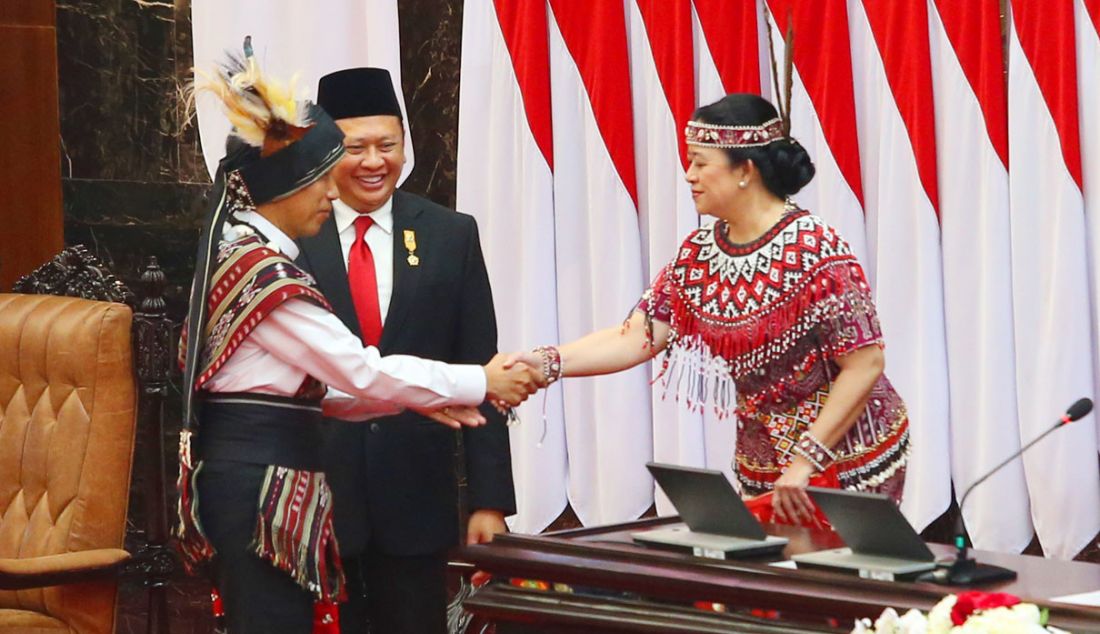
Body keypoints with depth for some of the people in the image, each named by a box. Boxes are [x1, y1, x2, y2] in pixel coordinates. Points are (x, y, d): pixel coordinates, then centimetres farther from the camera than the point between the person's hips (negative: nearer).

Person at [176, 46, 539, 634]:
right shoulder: (263, 270, -17)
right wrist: (481, 383, -6)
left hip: (247, 477, 10)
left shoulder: (236, 254, 14)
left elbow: (312, 383, 16)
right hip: (263, 483, -10)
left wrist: (410, 397, 7)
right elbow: (360, 371, -16)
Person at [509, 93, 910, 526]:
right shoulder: (698, 254, 2)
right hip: (761, 466, 6)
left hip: (849, 465, -6)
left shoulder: (814, 252, -19)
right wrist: (548, 362, -18)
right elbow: (638, 337, -4)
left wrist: (806, 462, -22)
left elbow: (865, 364, -20)